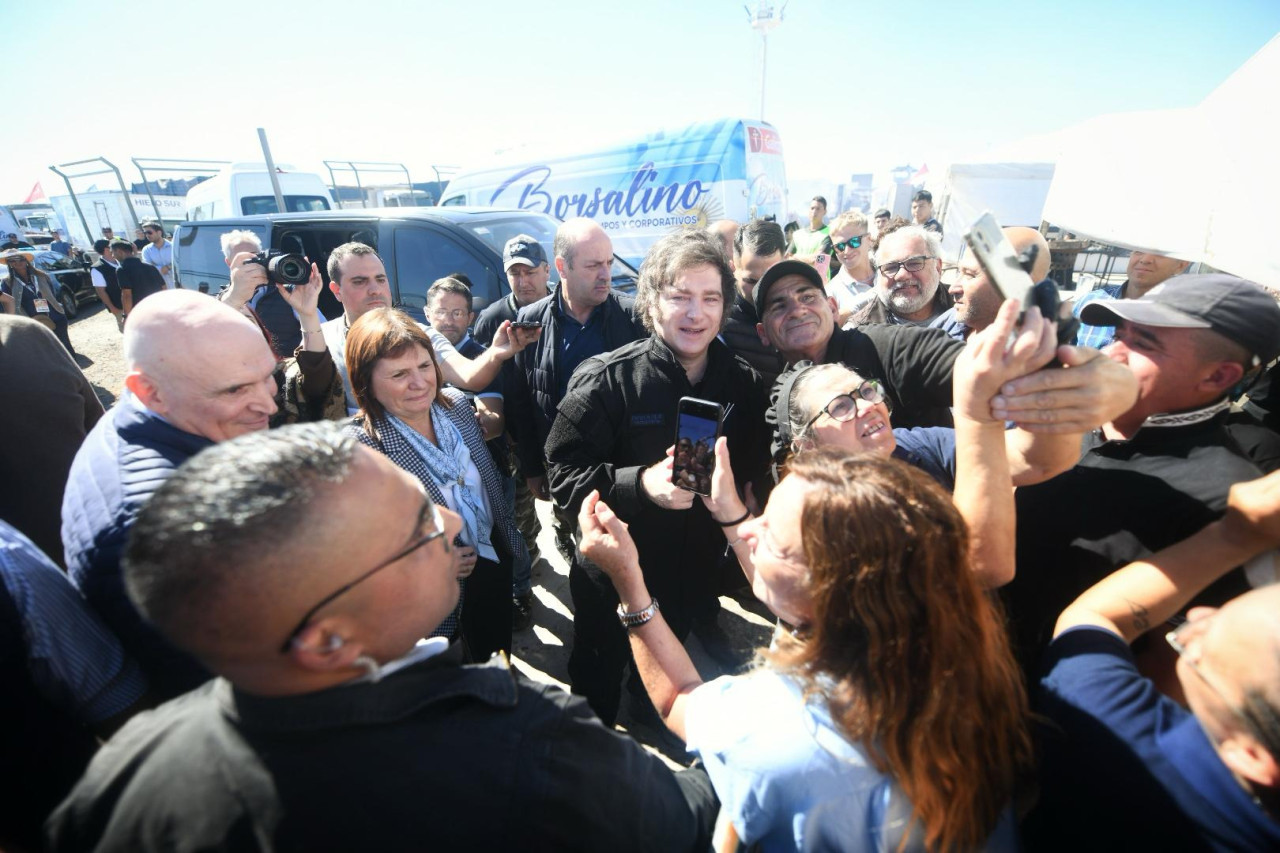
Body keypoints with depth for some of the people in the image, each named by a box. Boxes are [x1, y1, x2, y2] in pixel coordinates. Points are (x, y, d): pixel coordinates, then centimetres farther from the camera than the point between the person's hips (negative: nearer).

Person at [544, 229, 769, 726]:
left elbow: (754, 471, 6)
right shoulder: (605, 379, -18)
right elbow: (563, 474, -20)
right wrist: (640, 483, -34)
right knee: (595, 703, 23)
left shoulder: (743, 383, -4)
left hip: (695, 585, 4)